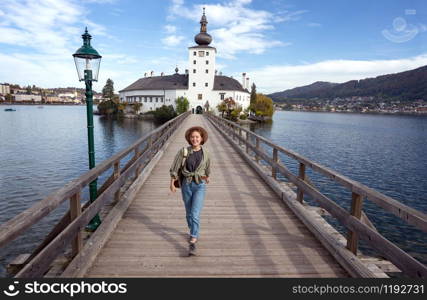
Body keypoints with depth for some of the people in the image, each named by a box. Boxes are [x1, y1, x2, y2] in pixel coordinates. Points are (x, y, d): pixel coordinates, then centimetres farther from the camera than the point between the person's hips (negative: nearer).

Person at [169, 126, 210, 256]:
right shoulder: (183, 151, -8)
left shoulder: (205, 153, -2)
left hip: (200, 186, -1)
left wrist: (207, 177, 32)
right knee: (189, 213, 17)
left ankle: (192, 243, -9)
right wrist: (172, 183, -2)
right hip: (186, 185, 1)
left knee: (195, 214, -13)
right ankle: (194, 233, 43)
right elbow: (175, 167, -2)